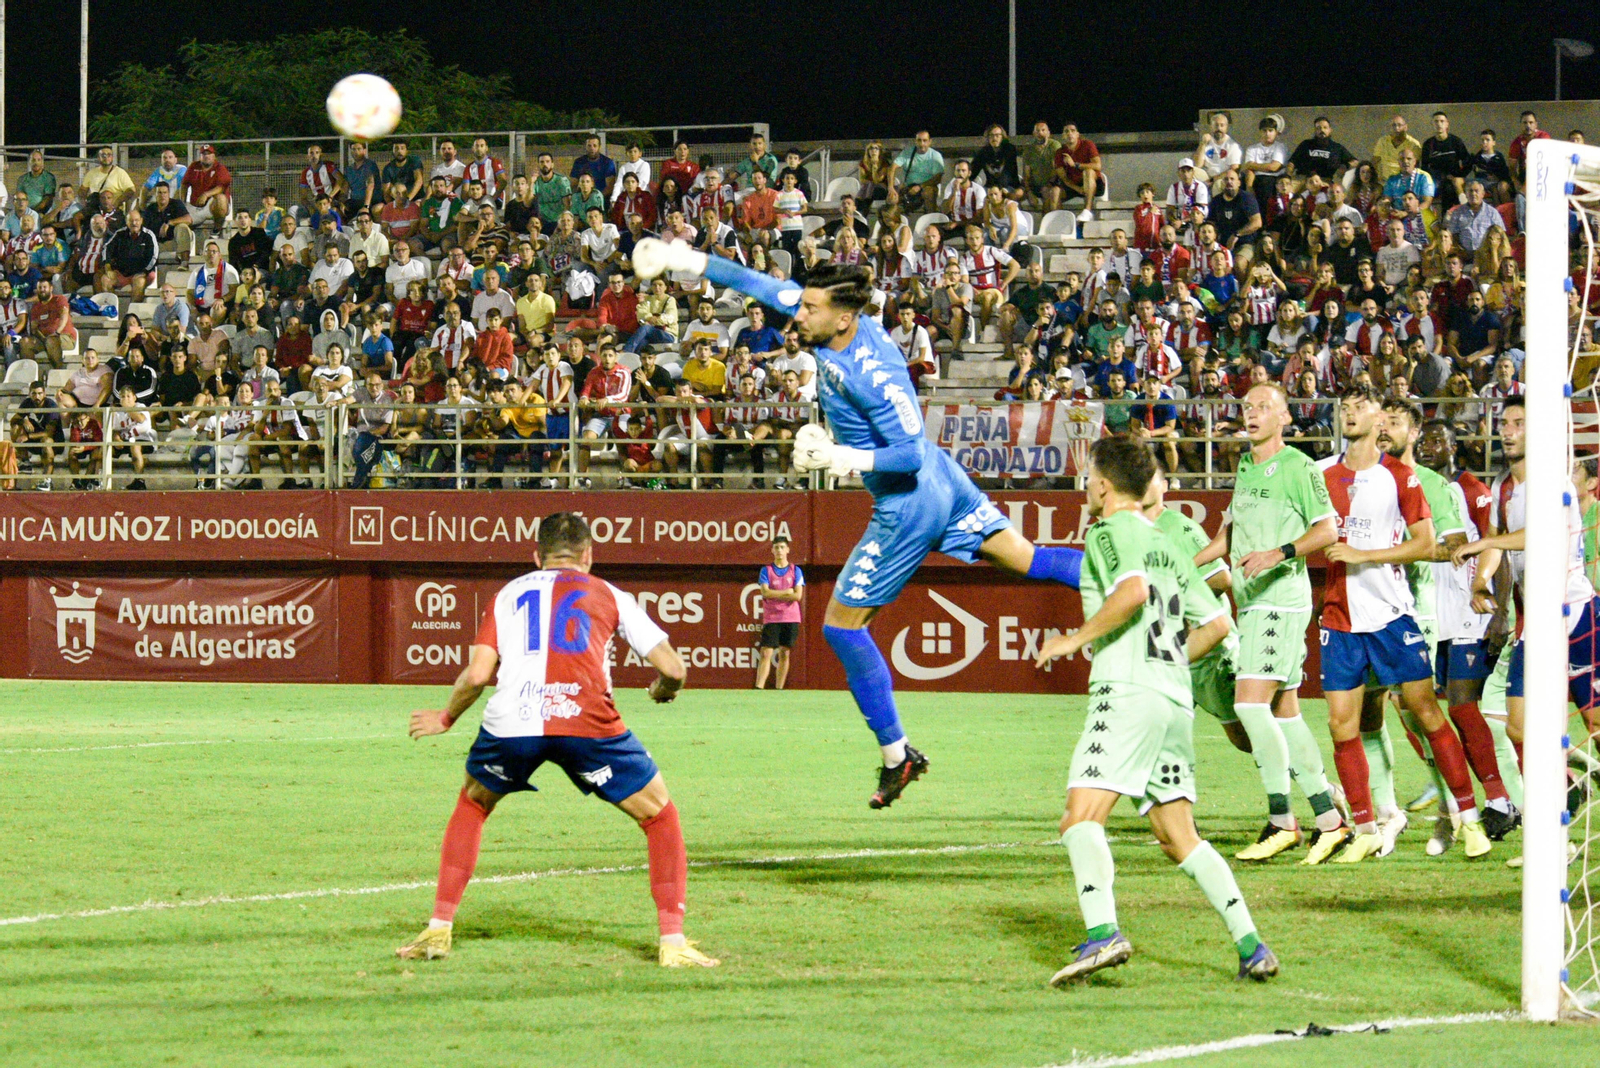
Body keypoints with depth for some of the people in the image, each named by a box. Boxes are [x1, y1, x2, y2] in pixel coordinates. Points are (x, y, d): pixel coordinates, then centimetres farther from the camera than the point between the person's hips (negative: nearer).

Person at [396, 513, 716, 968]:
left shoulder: (509, 594, 25)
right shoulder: (609, 596, 22)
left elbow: (477, 674, 12)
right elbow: (673, 669, 16)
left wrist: (446, 718, 31)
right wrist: (665, 690, 40)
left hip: (510, 722, 2)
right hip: (587, 721, -2)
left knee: (471, 806, 31)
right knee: (660, 817, 17)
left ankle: (438, 931, 25)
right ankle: (672, 943, 8)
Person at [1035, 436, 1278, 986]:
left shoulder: (1108, 533, -1)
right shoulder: (1168, 546, 23)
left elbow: (1133, 590, -20)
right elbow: (1217, 623, 23)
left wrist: (1076, 640, -11)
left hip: (1127, 691, -8)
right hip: (1176, 698, 8)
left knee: (1081, 818, -16)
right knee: (1178, 837, 12)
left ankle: (1102, 933, -36)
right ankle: (1251, 945, 2)